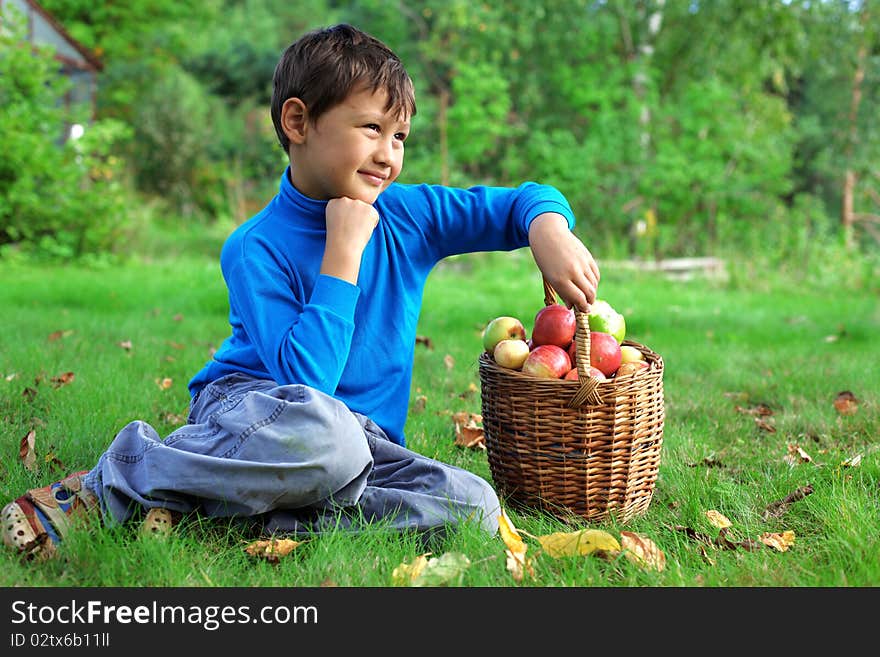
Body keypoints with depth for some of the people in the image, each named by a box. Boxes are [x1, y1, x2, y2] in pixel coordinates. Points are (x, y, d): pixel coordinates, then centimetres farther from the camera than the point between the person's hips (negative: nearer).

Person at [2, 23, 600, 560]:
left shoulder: (409, 215, 2)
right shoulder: (256, 249, -11)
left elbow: (526, 202, 10)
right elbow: (306, 379, -22)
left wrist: (550, 235, -14)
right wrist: (343, 253, -21)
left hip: (362, 436, 6)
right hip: (247, 405, -5)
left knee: (475, 505, -23)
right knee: (322, 429, -43)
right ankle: (116, 475, -19)